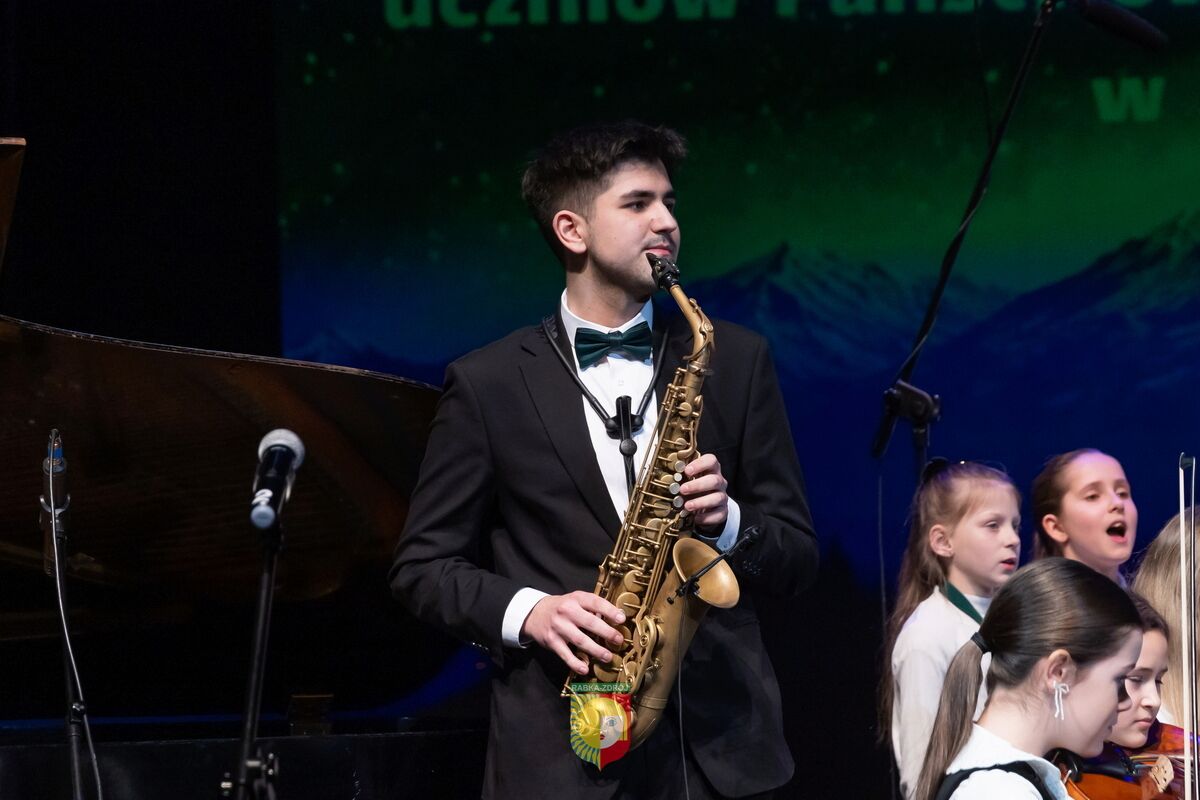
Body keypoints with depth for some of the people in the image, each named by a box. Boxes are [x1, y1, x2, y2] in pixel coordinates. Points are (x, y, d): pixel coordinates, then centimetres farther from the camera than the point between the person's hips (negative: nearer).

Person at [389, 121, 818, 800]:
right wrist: (528, 612, -11)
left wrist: (728, 521, -9)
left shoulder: (734, 360, 11)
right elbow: (422, 567, 6)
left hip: (721, 743, 2)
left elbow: (798, 555, 12)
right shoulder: (489, 384, 5)